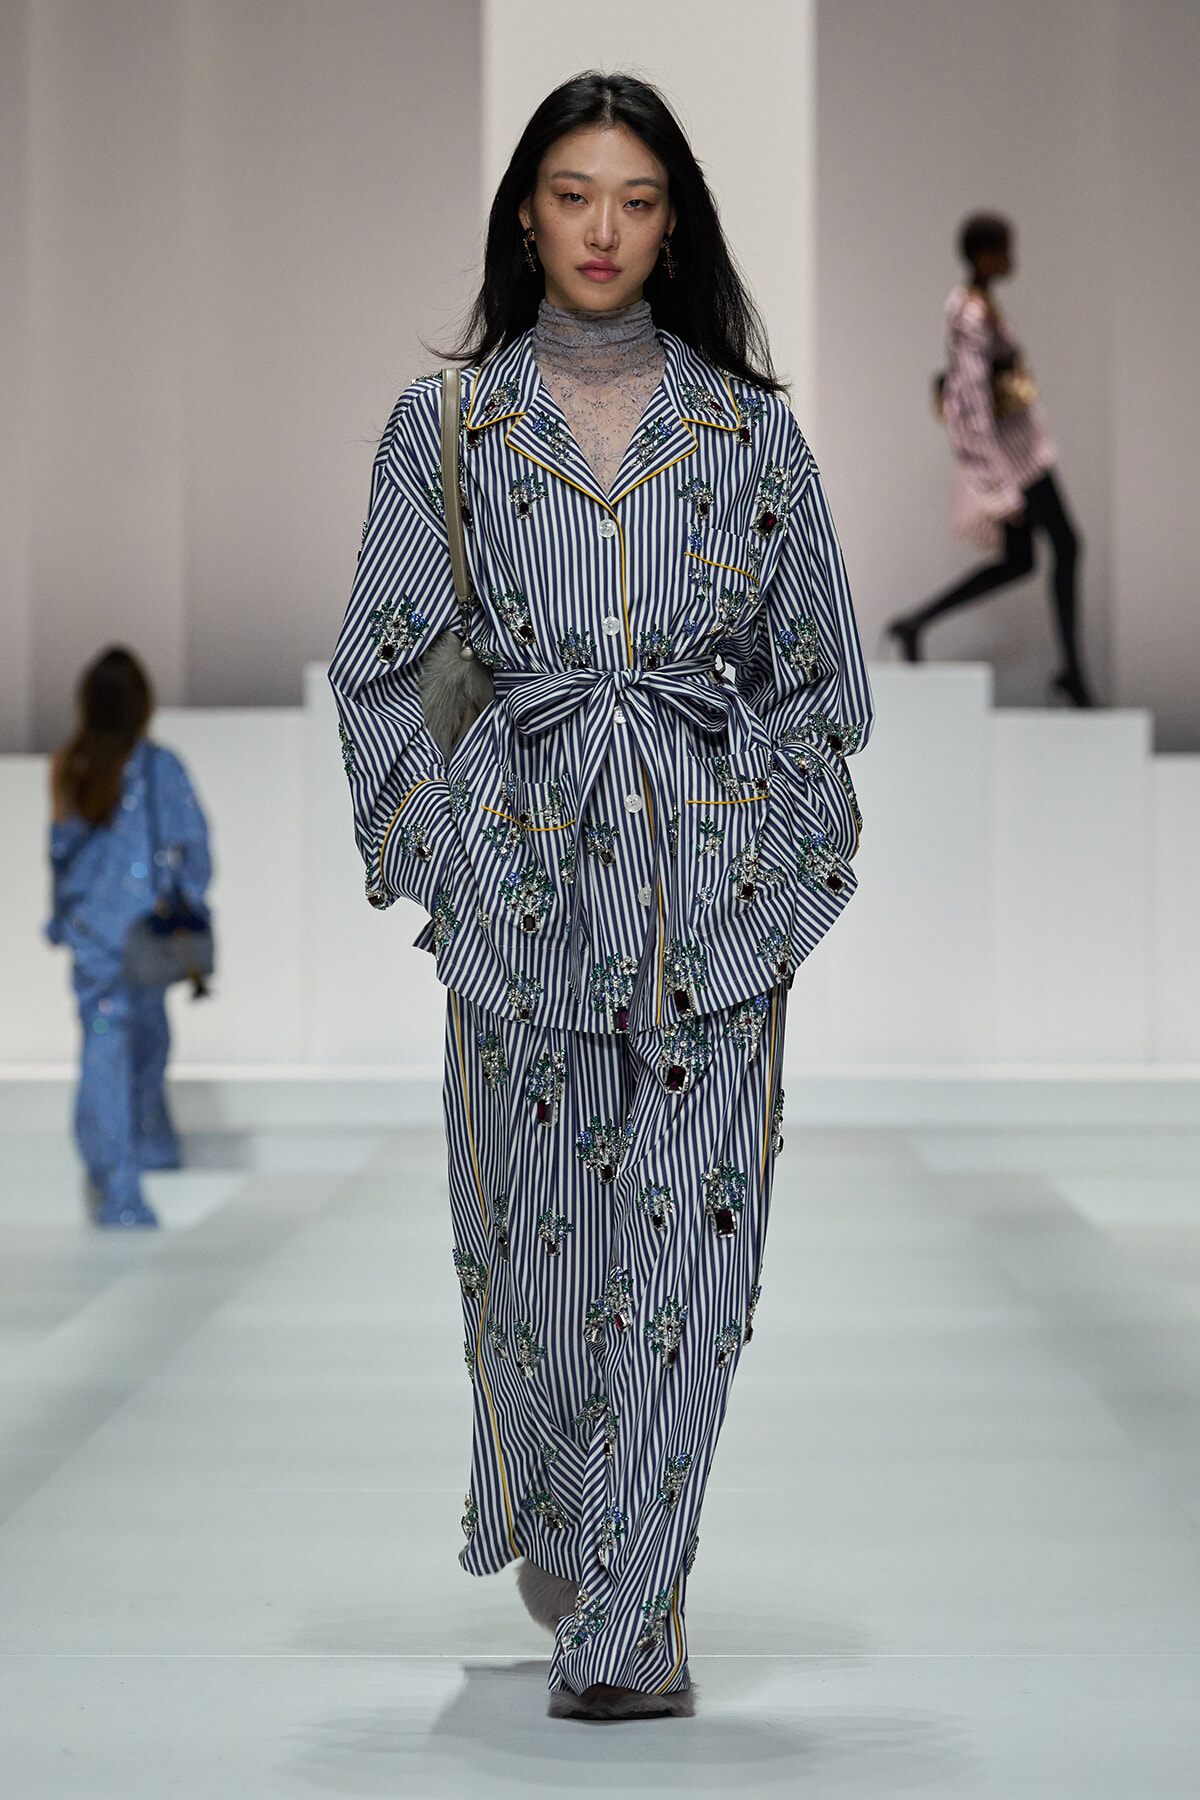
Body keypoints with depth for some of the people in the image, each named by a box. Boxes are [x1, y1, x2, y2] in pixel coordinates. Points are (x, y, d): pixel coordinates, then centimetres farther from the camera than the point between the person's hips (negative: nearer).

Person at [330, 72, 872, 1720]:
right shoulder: (446, 425, 7)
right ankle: (548, 1531, 33)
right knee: (534, 1234, 6)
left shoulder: (749, 427, 8)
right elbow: (388, 665, 8)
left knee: (681, 1245, -6)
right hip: (524, 880, 0)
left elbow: (819, 668, 11)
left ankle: (626, 1627, -3)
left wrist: (791, 859, 3)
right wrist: (442, 860, -1)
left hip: (716, 880, 0)